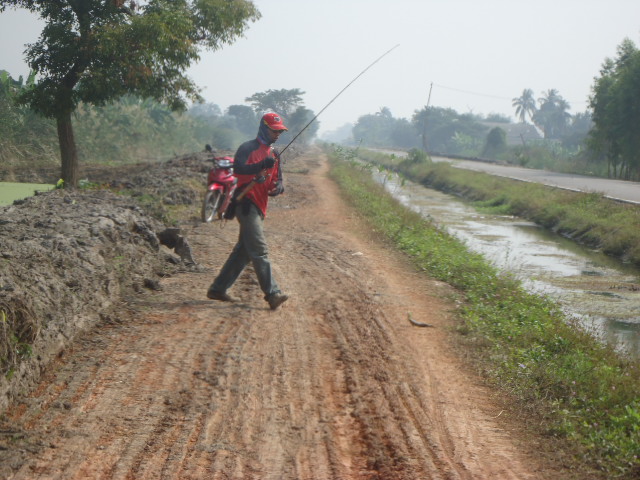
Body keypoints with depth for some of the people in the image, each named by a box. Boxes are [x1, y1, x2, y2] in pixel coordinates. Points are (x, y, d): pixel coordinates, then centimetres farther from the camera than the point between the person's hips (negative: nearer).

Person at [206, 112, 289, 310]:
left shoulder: (274, 155, 19)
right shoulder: (248, 148, -7)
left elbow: (277, 180, 19)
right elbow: (237, 169, -23)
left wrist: (278, 187, -6)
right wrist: (261, 166, -37)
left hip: (259, 208, 9)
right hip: (247, 203, -9)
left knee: (243, 251, 11)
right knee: (259, 250, -15)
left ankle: (218, 289, 19)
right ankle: (272, 293, -21)